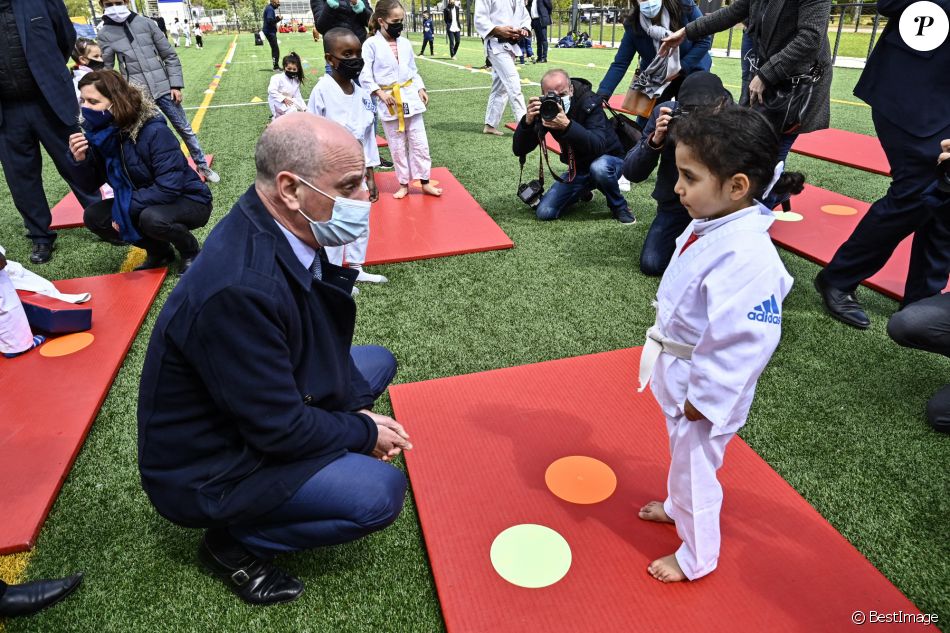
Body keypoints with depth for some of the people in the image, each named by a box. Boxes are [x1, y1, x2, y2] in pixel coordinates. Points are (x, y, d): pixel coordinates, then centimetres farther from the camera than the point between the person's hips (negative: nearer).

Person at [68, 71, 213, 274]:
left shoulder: (154, 132, -26)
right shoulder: (101, 132, -5)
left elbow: (169, 188, -30)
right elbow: (92, 184, 0)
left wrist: (125, 207, -25)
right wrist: (80, 160, -20)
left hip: (188, 201, -7)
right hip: (145, 203, 7)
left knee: (152, 218, -36)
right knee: (94, 216, -7)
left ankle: (191, 251, -5)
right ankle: (159, 251, 9)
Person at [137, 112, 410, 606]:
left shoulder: (281, 229, -10)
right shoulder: (239, 288, -36)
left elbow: (316, 341, 4)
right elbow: (281, 429, -27)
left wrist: (358, 417, -3)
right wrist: (366, 433, -12)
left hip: (266, 405, 8)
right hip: (204, 469, -8)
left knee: (377, 362, 13)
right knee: (382, 492, -22)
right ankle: (233, 542, 2)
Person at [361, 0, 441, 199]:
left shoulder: (405, 43, 8)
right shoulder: (371, 44, -7)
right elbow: (364, 75, -10)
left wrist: (421, 89, 5)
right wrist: (380, 93, -18)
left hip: (411, 98, 4)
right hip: (389, 101, -3)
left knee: (419, 142, 4)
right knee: (397, 145, 6)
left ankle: (425, 182, 13)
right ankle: (403, 184, 18)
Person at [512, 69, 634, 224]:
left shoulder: (589, 103, -24)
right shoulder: (544, 108, -12)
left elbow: (598, 146, -40)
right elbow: (519, 150, -18)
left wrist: (567, 125, -52)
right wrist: (528, 121, -36)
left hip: (609, 159, -4)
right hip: (577, 168, 4)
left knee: (599, 168, -41)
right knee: (544, 212, -9)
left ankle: (619, 208, -9)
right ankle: (583, 191, 21)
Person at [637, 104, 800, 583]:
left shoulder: (747, 259, -34)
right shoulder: (709, 224, -4)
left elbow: (744, 343, -30)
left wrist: (702, 399, -21)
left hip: (704, 390, -8)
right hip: (679, 377, 8)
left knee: (695, 469, 14)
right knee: (682, 457, 31)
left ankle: (697, 557, 39)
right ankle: (677, 507, 58)